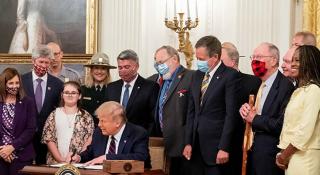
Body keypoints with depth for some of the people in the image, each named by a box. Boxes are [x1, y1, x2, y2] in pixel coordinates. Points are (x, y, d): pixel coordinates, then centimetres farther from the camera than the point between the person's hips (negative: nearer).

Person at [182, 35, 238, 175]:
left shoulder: (229, 76, -8)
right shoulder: (198, 75, 12)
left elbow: (230, 114, -12)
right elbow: (191, 111, 14)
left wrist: (224, 148, -15)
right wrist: (188, 142, 8)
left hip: (215, 145, -6)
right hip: (196, 144, 6)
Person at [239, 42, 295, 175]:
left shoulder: (285, 86, -16)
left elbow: (282, 125, -24)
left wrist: (254, 118, -15)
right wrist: (245, 110, -5)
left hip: (270, 157, -7)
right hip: (252, 151, 7)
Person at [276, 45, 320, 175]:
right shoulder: (300, 90, 15)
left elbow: (305, 130, -19)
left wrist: (284, 155, -11)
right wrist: (283, 154, 1)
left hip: (304, 157, -8)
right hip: (292, 156, 8)